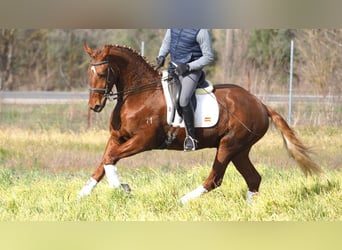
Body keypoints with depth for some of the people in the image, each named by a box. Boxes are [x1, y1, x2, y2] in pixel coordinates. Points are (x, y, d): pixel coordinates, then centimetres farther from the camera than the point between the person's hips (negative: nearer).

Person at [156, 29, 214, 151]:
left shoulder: (201, 31, -15)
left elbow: (209, 57, -13)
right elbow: (166, 43, 19)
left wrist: (188, 67, -21)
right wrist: (161, 56, -1)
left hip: (190, 71, -8)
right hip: (174, 67, 8)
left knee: (184, 100, -24)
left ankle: (191, 137, -16)